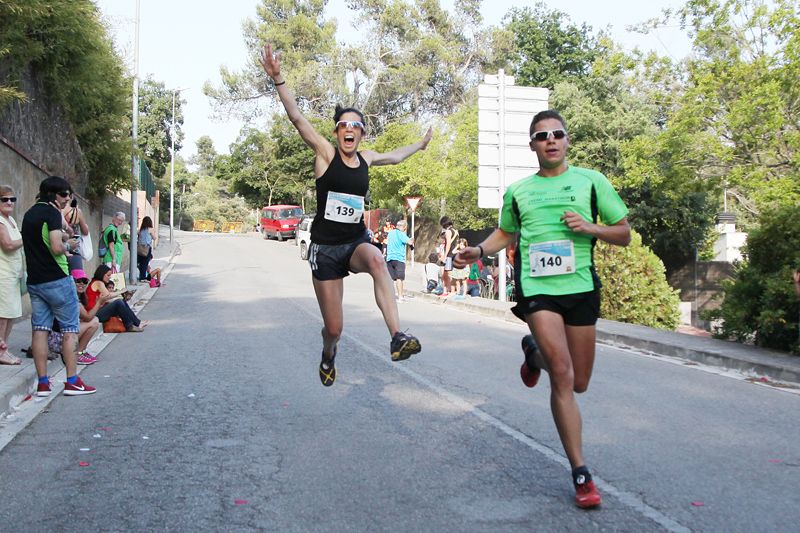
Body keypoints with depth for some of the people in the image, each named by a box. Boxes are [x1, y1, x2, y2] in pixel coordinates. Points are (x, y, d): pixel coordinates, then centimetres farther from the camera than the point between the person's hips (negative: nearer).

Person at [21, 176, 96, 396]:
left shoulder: (29, 214, 16)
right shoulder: (52, 212, -11)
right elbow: (57, 247, -22)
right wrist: (68, 246, -2)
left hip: (34, 281, 8)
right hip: (57, 279, -8)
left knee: (39, 330, 6)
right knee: (70, 329, 0)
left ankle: (43, 383, 7)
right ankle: (72, 381, 1)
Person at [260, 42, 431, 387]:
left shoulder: (366, 159, 9)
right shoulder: (325, 153, -4)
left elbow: (395, 155, 31)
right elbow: (297, 118, -17)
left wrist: (420, 145, 43)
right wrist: (278, 79, -27)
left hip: (356, 241, 3)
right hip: (325, 247, -3)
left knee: (376, 260, -37)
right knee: (334, 328, 1)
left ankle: (398, 339, -42)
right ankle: (328, 356, 40)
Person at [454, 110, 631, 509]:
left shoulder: (591, 181, 6)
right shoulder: (517, 191, 10)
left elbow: (624, 234, 9)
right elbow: (505, 233, 26)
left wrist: (589, 227, -11)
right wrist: (480, 251, 6)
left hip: (581, 287, 2)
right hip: (537, 287, -1)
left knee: (578, 384, 12)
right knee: (562, 376, -15)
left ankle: (534, 353, 43)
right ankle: (581, 475, -5)